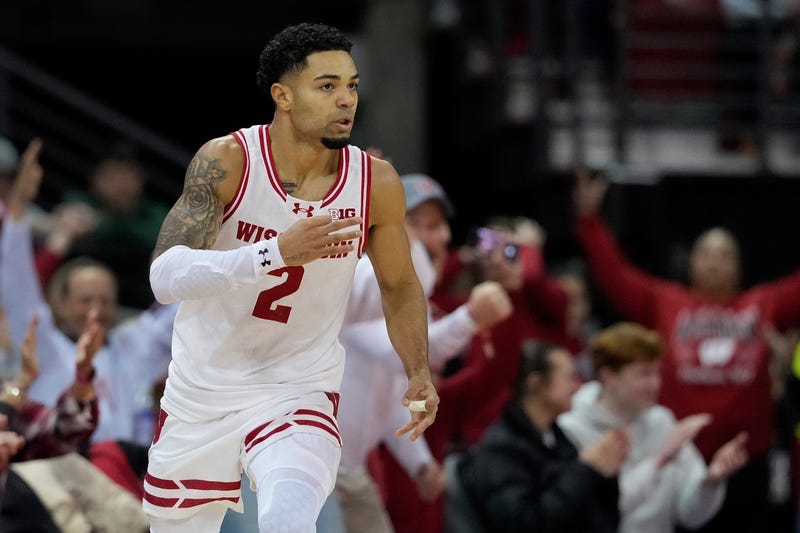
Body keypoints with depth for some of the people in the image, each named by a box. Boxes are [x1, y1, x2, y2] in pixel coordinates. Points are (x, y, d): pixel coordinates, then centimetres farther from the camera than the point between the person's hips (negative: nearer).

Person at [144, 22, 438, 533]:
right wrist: (278, 250, -40)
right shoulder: (227, 161, -18)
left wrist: (419, 373, -7)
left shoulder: (377, 183, -10)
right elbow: (165, 276, -29)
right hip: (201, 394, 1)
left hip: (299, 391, 0)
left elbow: (399, 286, 9)